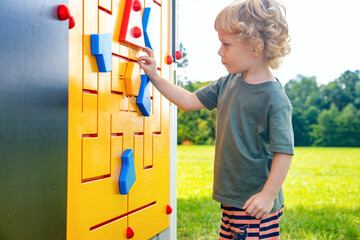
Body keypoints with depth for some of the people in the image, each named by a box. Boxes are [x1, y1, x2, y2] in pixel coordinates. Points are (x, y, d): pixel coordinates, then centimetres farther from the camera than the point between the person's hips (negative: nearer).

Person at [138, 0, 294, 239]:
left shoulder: (274, 99, -18)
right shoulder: (228, 84, 5)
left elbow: (284, 152, -18)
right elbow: (190, 101, 15)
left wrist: (269, 194, -18)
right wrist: (155, 76, 13)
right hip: (231, 197, 8)